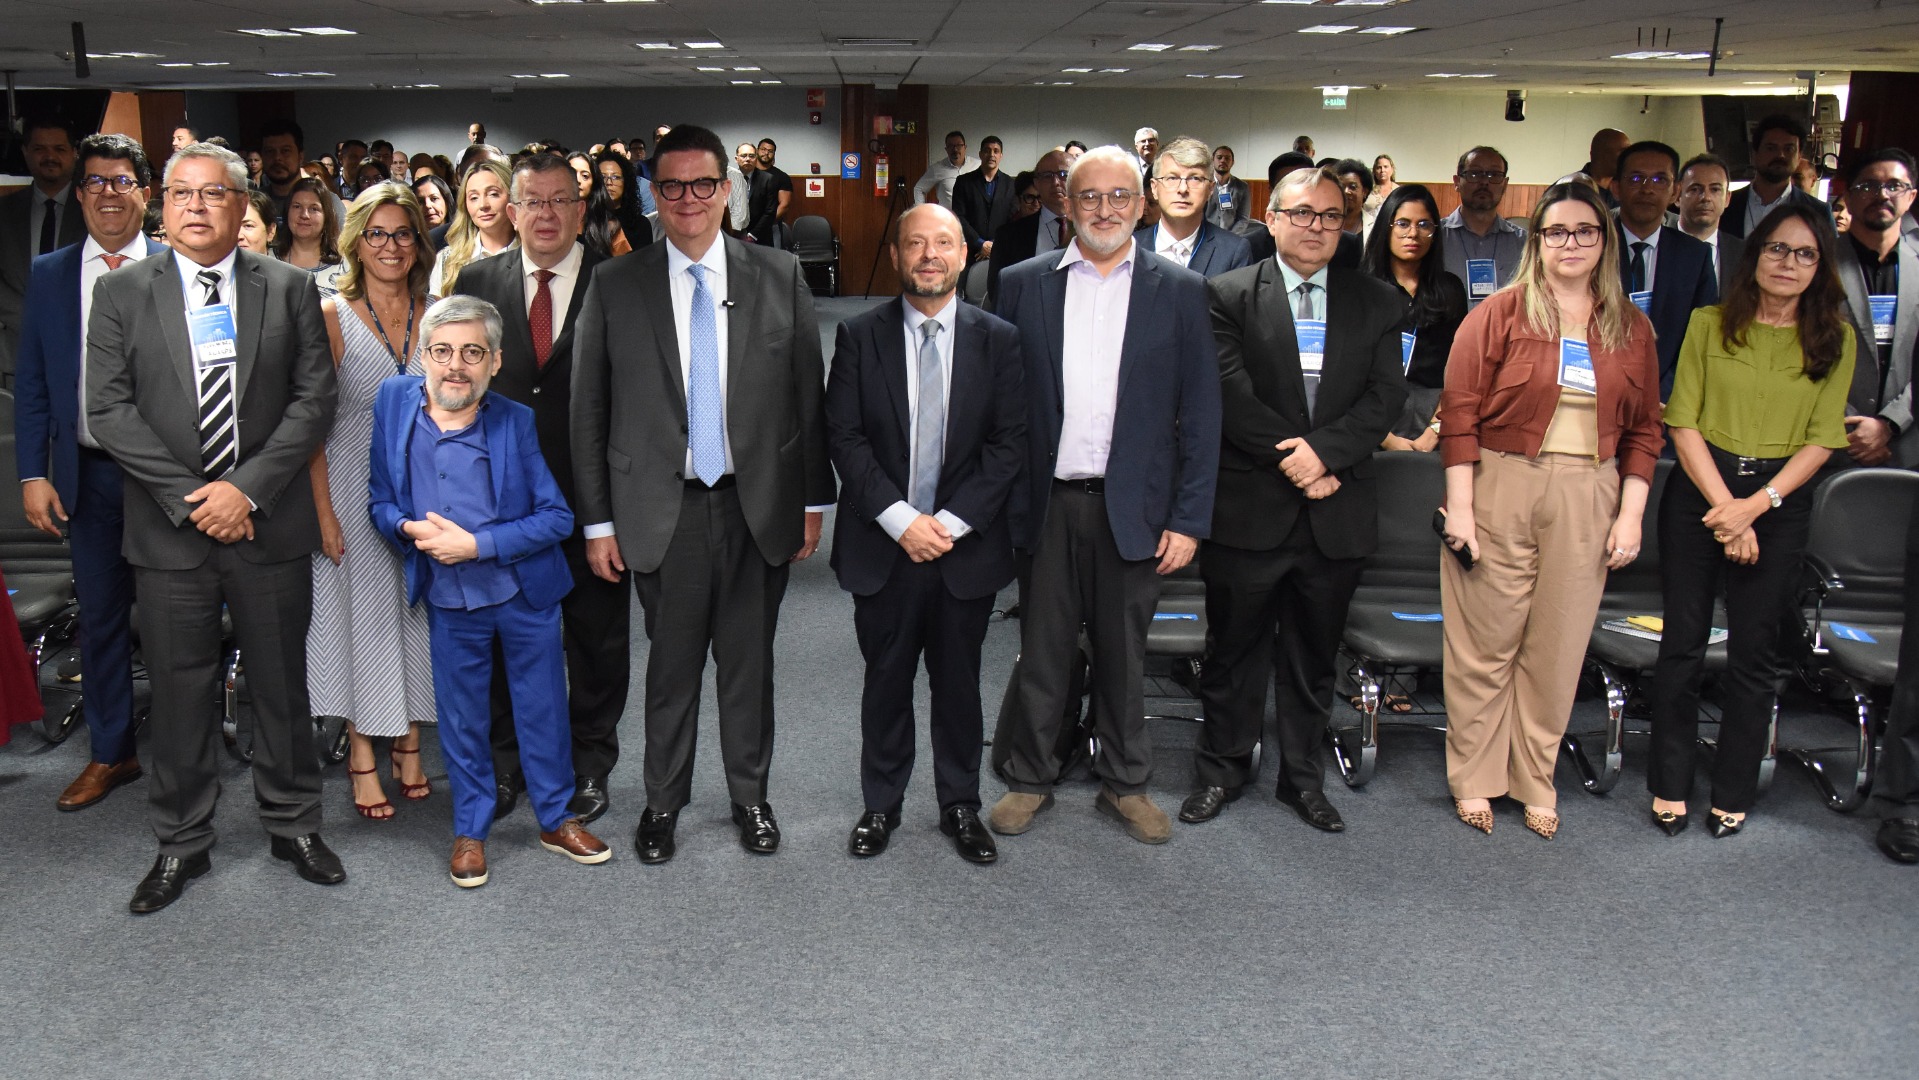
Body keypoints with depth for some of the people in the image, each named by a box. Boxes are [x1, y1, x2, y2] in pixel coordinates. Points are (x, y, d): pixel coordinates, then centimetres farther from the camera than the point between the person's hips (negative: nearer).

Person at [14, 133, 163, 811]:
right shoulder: (49, 275, 6)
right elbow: (31, 383, 7)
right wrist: (34, 474, 0)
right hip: (89, 473, 3)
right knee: (100, 616, 12)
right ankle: (110, 754, 25)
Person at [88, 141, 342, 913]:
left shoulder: (290, 290, 3)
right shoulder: (121, 292, 3)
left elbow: (314, 398, -3)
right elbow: (109, 410, -3)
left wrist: (248, 488, -12)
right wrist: (188, 496, -12)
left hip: (270, 526, 0)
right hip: (168, 531, 0)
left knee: (282, 684, 11)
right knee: (178, 693, 9)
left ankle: (293, 825, 27)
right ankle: (181, 843, 24)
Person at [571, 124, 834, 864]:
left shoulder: (780, 277, 2)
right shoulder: (614, 287, 0)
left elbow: (809, 395, 4)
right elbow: (588, 412, 1)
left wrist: (813, 500, 3)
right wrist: (598, 521, -1)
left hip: (758, 505, 1)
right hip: (663, 510, -1)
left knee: (749, 660, 12)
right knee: (672, 664, 9)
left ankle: (750, 796, 31)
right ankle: (662, 803, 28)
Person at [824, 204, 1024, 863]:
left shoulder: (998, 339, 1)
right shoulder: (860, 337, 1)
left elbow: (1010, 442, -3)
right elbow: (844, 437, -4)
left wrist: (952, 522, -12)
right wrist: (900, 519, -14)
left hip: (966, 544, 0)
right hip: (883, 544, 0)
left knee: (959, 681, 11)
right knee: (886, 680, 11)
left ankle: (960, 805, 27)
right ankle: (881, 804, 27)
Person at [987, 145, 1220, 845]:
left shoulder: (1180, 292, 2)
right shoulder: (1023, 286, 3)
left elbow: (1199, 415, 1)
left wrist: (1189, 518, -4)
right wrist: (999, 499, -3)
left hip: (1134, 509, 0)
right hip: (1047, 503, 0)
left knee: (1122, 655, 12)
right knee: (1040, 651, 10)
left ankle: (1125, 784, 29)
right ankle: (1030, 778, 28)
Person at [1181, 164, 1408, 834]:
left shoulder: (1378, 304, 8)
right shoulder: (1229, 296, -1)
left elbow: (1386, 396, -2)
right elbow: (1231, 394, -10)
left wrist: (1323, 450, -17)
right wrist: (1294, 462, -15)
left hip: (1337, 513, 3)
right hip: (1248, 508, -2)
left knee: (1315, 656, 14)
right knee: (1235, 649, 9)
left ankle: (1303, 778, 29)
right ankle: (1223, 769, 27)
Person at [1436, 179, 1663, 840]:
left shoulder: (1632, 330, 9)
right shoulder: (1499, 314, -2)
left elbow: (1644, 431, 10)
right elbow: (1460, 412, -6)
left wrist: (1631, 514, 2)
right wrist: (1459, 507, -11)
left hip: (1588, 501, 3)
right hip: (1499, 492, -3)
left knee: (1558, 649, 9)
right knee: (1486, 643, 4)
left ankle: (1535, 782, 23)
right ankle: (1474, 779, 18)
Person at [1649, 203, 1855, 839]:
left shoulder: (1834, 338, 5)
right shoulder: (1709, 324, 3)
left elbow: (1822, 440, -1)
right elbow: (1683, 423, -2)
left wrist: (1755, 505, -14)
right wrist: (1724, 507, -11)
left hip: (1781, 502, 0)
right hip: (1698, 492, 0)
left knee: (1754, 653, 4)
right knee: (1682, 643, 3)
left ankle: (1733, 794, 18)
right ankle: (1670, 786, 16)